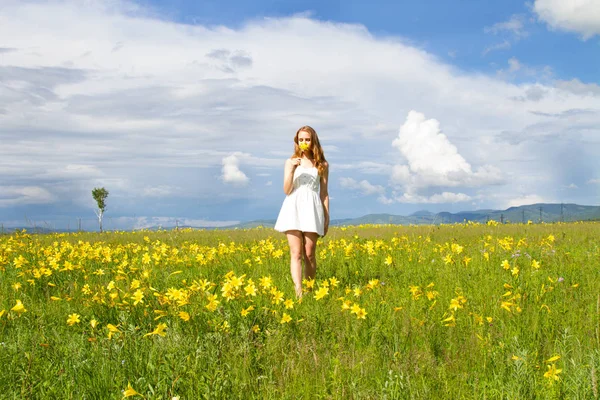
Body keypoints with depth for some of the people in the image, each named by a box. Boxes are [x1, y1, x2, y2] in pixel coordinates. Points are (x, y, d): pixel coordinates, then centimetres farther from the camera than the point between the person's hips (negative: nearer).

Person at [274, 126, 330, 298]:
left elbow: (324, 193, 10)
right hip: (293, 209, 0)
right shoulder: (291, 162, 8)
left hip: (312, 210, 0)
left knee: (309, 254, 0)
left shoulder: (322, 165, 9)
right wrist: (292, 169, -13)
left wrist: (327, 218, 7)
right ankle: (298, 291, -18)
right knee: (296, 253, -9)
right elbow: (287, 190, 1)